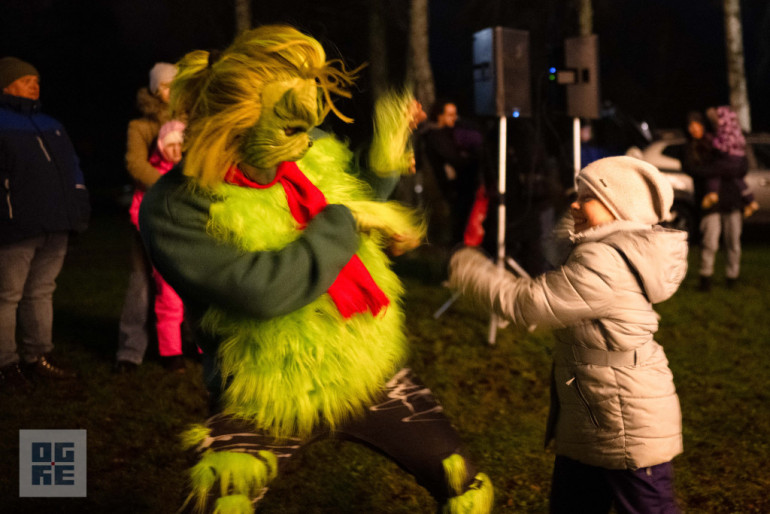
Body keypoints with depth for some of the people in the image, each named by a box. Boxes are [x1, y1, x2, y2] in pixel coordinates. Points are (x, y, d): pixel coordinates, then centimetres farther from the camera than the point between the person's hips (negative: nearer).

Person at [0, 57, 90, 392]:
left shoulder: (50, 125, 19)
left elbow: (72, 169, 22)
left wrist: (79, 210, 15)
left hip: (55, 230, 7)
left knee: (41, 292, 13)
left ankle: (38, 357, 23)